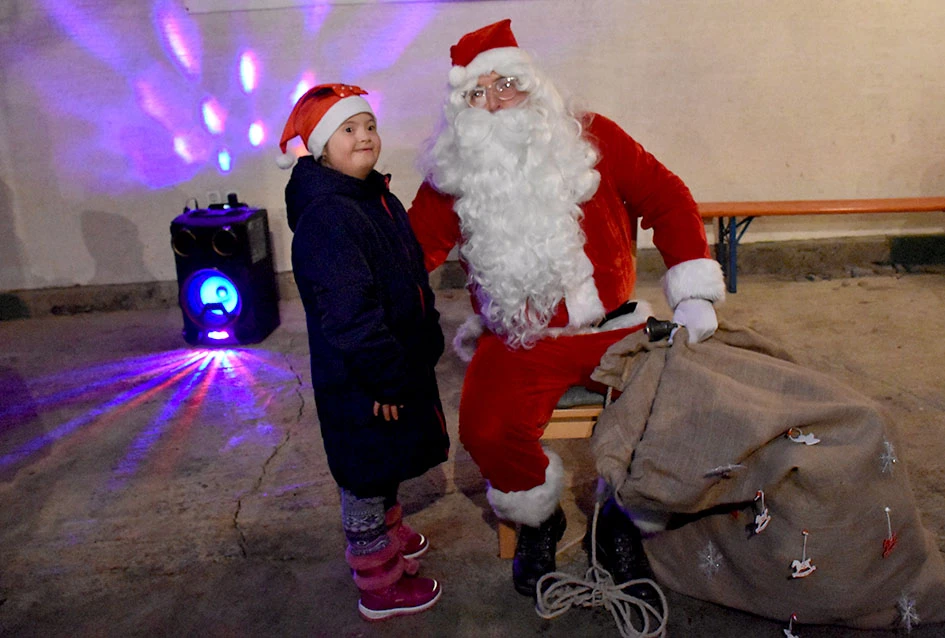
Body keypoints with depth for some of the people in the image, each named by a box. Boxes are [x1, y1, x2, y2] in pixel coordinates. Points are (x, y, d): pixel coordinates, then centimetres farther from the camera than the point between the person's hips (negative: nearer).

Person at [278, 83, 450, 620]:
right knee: (366, 476, 8)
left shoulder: (381, 198, 8)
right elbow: (349, 313, -29)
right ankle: (380, 586, 26)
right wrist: (387, 378, -24)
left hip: (401, 361, 9)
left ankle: (388, 534, 50)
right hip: (361, 383, -9)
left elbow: (414, 278, 16)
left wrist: (428, 344, 17)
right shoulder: (325, 216, -24)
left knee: (386, 465, 27)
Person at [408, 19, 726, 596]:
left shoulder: (592, 140, 2)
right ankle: (538, 523, 12)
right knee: (487, 431, -24)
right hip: (519, 342, 0)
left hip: (613, 327, 1)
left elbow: (668, 201, 5)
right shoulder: (453, 178, 5)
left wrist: (694, 294, -2)